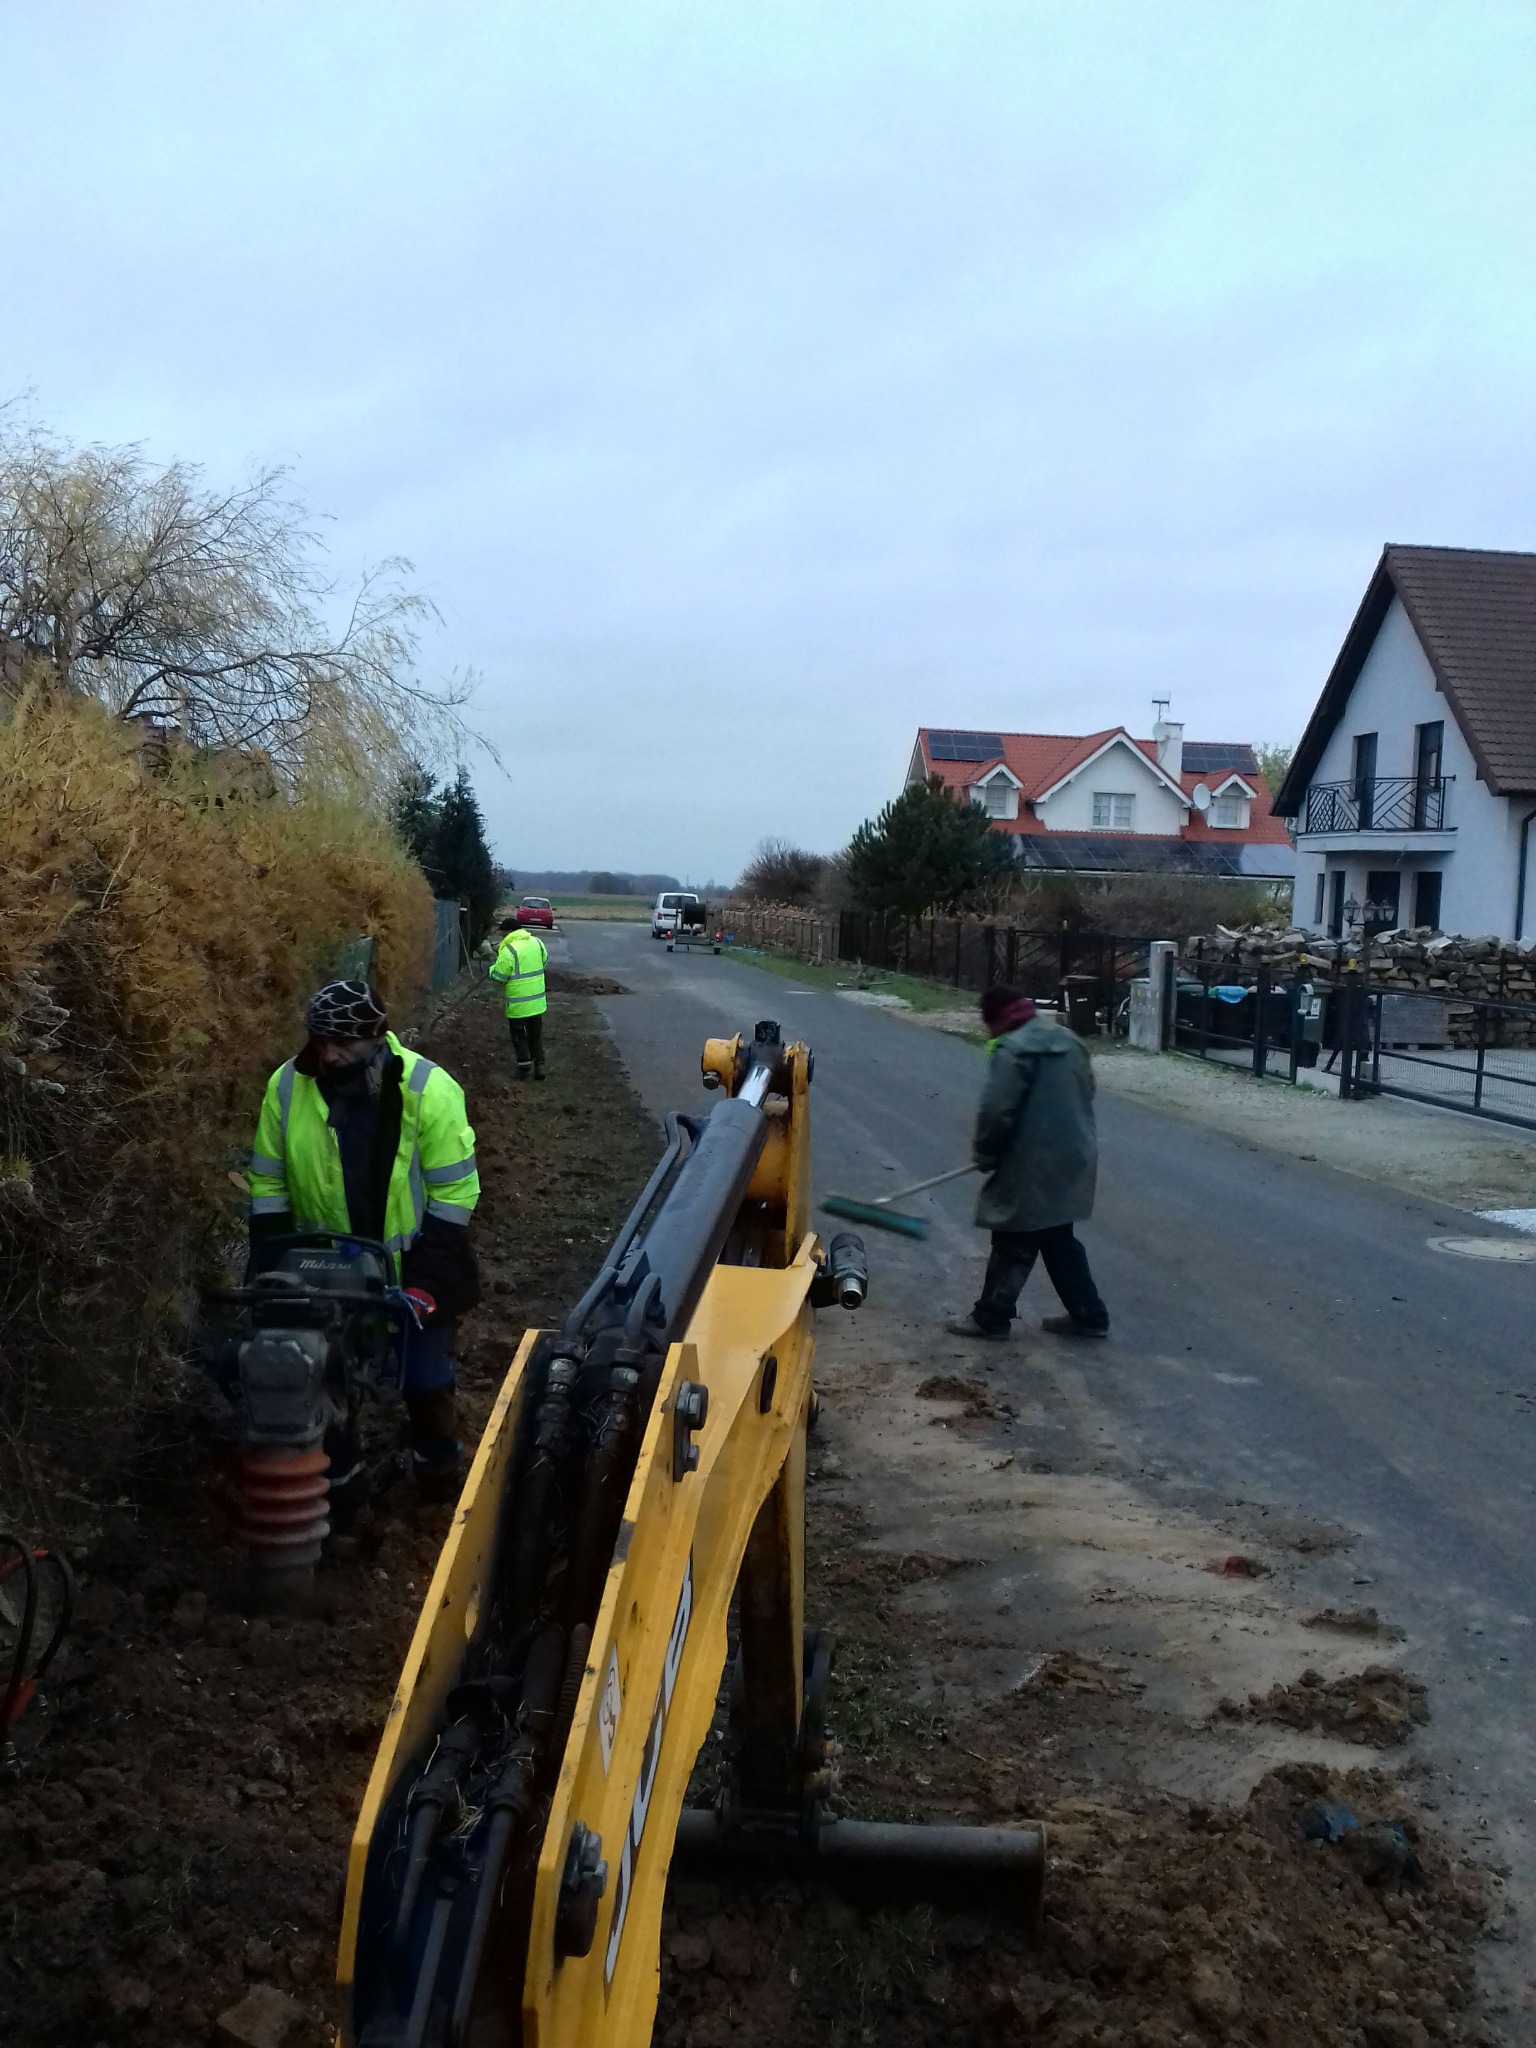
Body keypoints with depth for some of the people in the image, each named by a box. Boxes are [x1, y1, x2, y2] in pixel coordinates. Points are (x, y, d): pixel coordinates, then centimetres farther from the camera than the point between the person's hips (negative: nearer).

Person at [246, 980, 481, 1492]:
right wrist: (269, 1271, -4)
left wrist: (428, 1278, -17)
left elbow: (453, 1191, -15)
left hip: (409, 1267, -2)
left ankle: (437, 1459, 39)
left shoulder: (428, 1089, -22)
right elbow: (269, 1185, -1)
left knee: (424, 1377, 11)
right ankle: (331, 1463, 41)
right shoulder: (287, 1085, -13)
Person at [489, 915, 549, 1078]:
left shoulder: (509, 950, -19)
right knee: (536, 1034, 17)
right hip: (538, 1001, 6)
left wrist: (493, 966, 6)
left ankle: (524, 1067, 12)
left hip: (518, 1002, -6)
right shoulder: (537, 942, 1)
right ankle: (539, 1066, 18)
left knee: (519, 1036, 9)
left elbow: (498, 976, -14)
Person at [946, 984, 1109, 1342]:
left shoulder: (1013, 1048, -16)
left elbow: (996, 1110, -20)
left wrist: (984, 1153, -4)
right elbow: (1086, 1092, 20)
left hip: (1032, 1165, -8)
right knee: (1059, 1240, 19)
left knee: (1013, 1245, 3)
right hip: (1070, 1159, 8)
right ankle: (1088, 1315, 23)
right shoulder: (1068, 1039, 11)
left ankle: (991, 1317, 14)